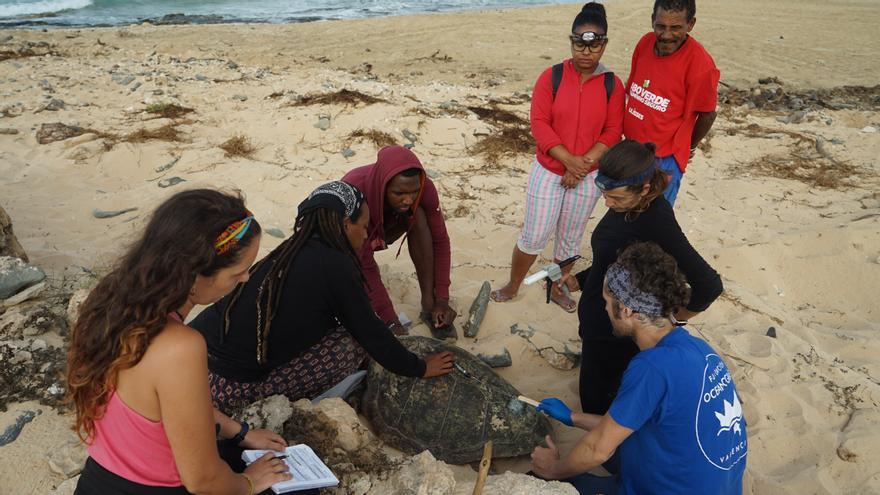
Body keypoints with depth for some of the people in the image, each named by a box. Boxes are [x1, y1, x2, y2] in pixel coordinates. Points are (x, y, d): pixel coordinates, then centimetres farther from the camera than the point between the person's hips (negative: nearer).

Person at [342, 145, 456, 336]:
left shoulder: (423, 188, -31)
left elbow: (439, 240, -22)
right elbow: (365, 267, -36)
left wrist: (442, 299, -28)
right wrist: (391, 322, -36)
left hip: (384, 228, 2)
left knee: (418, 215, -29)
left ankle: (429, 305, -22)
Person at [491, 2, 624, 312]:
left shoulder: (612, 85, -2)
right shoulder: (551, 77, -7)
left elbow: (613, 132, -3)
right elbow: (539, 124, -12)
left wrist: (583, 164, -16)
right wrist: (569, 160, -20)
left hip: (589, 176, 2)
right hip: (548, 170, -2)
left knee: (570, 239, 14)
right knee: (534, 237, 3)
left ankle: (557, 290, 34)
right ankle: (512, 286, 24)